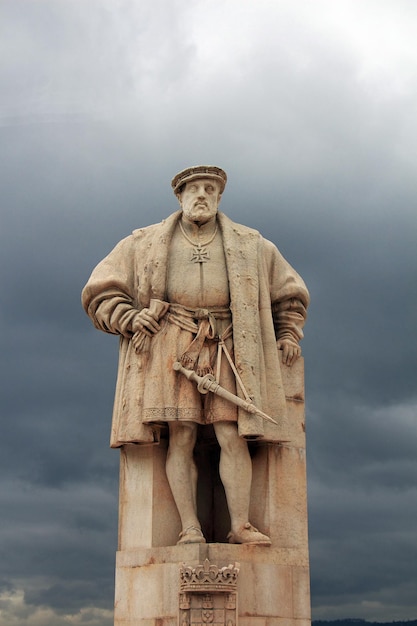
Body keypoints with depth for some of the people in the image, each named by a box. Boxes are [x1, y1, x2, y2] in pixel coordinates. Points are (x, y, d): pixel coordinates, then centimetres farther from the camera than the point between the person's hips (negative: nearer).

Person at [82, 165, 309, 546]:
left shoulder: (251, 246, 20)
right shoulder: (143, 244, 16)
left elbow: (289, 294, 29)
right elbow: (100, 293, 16)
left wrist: (287, 334, 17)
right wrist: (129, 318, -1)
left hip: (224, 348, 1)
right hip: (171, 345, -1)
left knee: (233, 437, -11)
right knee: (181, 437, -11)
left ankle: (240, 526, -9)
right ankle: (190, 529, -11)